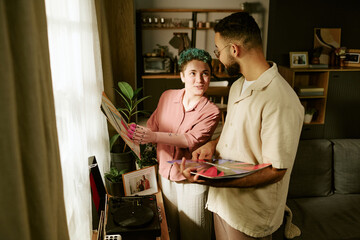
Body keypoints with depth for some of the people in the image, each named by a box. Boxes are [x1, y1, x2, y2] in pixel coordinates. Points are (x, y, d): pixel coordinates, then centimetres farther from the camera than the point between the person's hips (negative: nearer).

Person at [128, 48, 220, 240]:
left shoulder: (211, 111, -14)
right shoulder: (167, 97, -1)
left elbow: (192, 140, -26)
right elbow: (153, 125, 11)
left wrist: (155, 137, -34)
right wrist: (136, 134, -5)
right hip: (166, 174, 4)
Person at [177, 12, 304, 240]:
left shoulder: (281, 101, -27)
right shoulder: (238, 86, 5)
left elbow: (275, 171, -24)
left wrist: (215, 181, -33)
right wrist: (214, 144, -4)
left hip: (249, 216, -8)